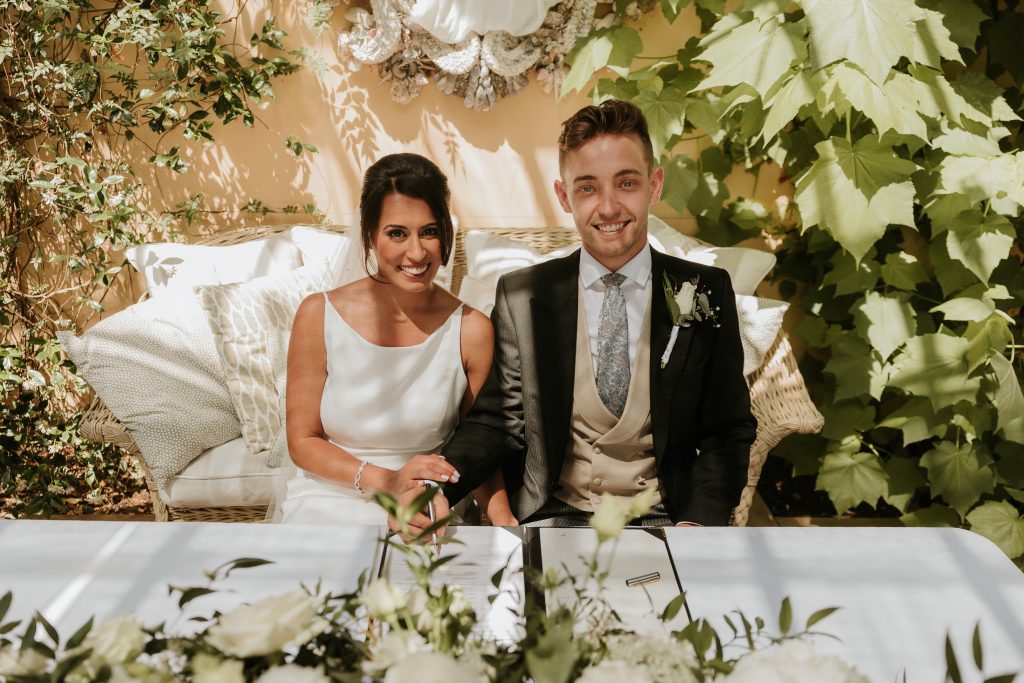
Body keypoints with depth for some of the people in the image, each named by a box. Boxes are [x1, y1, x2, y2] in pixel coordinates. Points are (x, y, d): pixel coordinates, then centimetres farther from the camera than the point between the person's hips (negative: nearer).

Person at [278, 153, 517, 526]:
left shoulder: (471, 330, -5)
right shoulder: (319, 316, -6)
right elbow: (302, 441, 1)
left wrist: (501, 515, -14)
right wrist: (386, 479, -15)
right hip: (327, 505, -1)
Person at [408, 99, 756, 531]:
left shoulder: (706, 293, 4)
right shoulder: (520, 297, 5)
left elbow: (728, 431, 6)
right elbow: (498, 422, 5)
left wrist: (699, 521, -13)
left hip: (664, 521, 1)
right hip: (554, 518, -1)